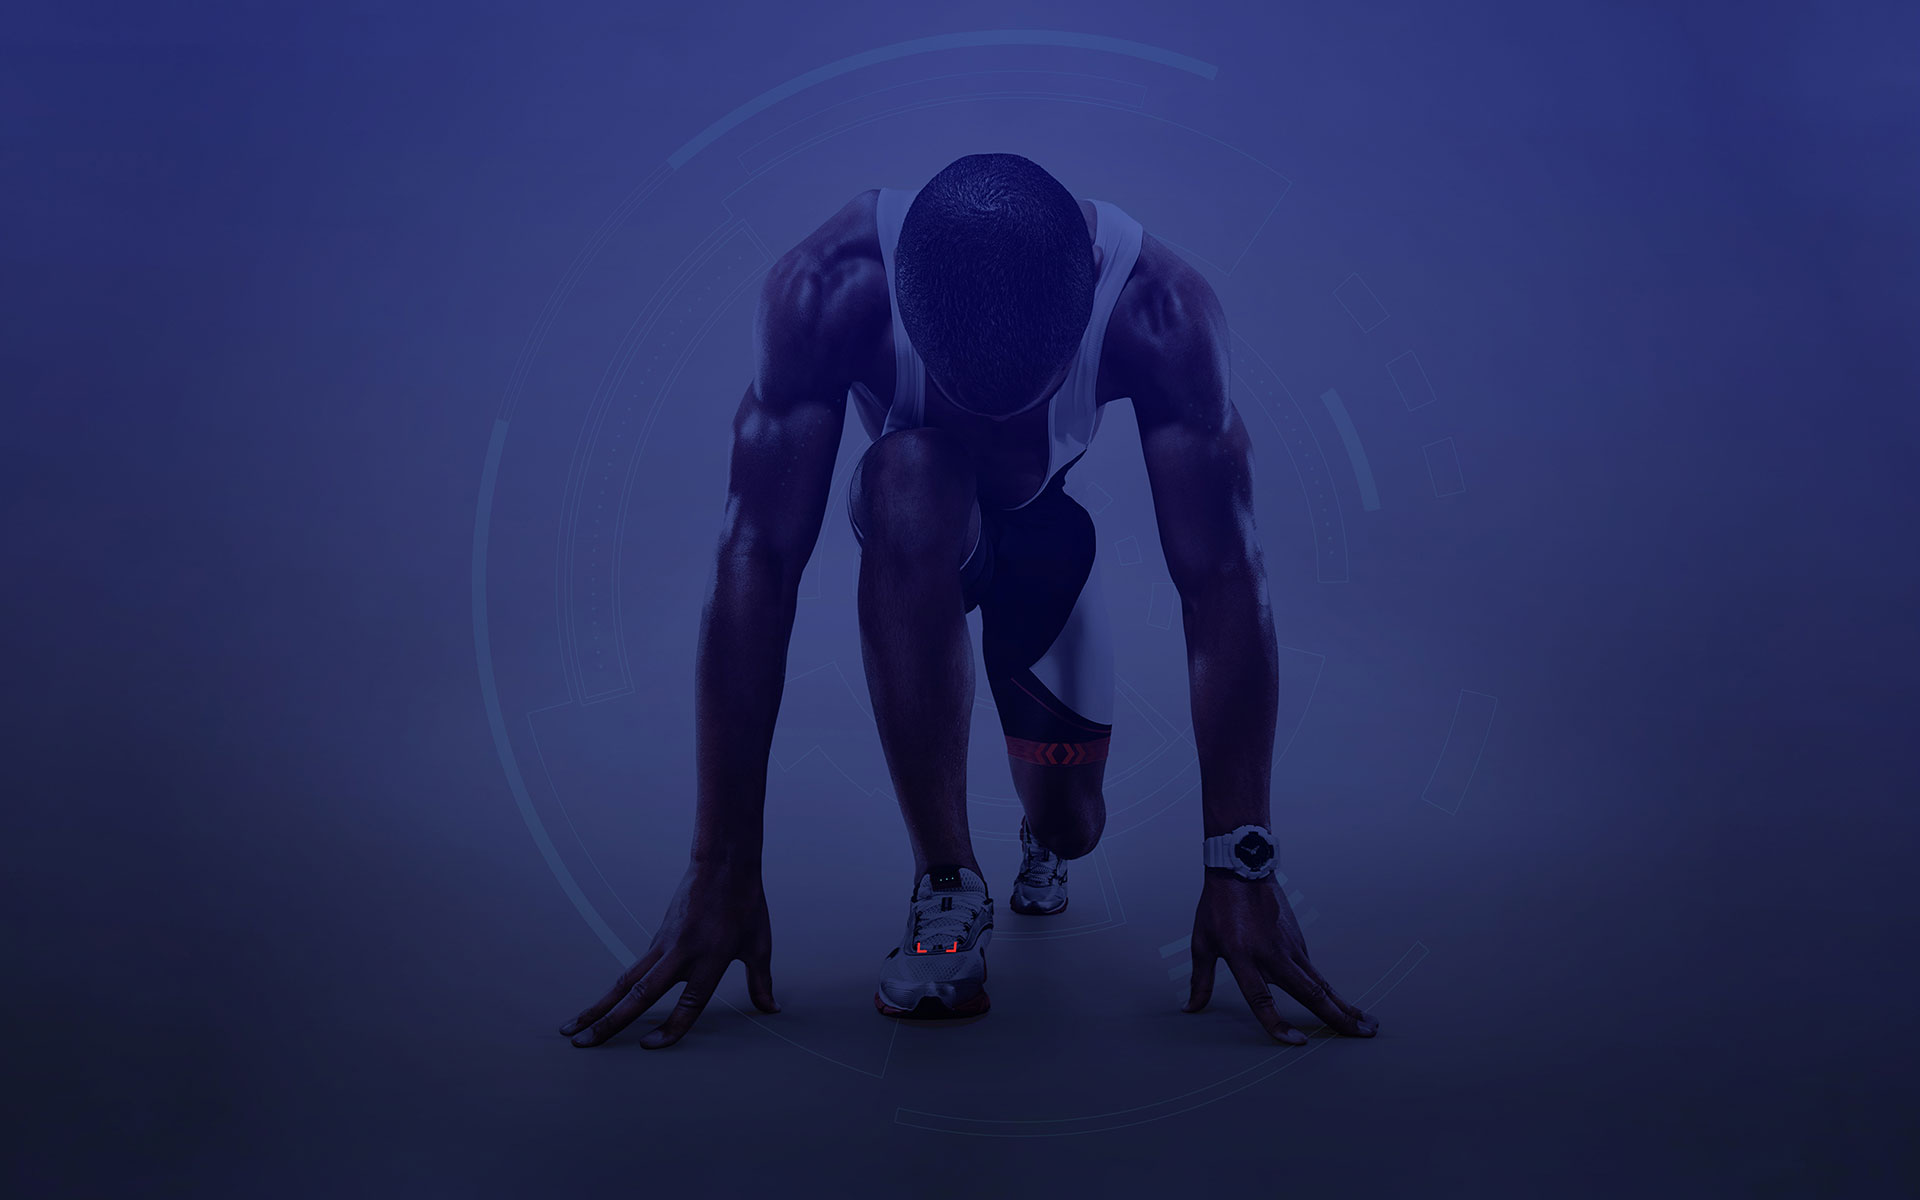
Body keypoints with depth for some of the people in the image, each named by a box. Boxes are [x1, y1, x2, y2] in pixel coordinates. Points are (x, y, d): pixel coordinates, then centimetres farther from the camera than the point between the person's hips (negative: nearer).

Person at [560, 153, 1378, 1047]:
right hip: (914, 534, -1)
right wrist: (720, 873, -40)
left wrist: (1241, 867, -38)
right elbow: (756, 562, -40)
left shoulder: (1156, 310, -36)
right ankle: (946, 890, -26)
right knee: (907, 476, -37)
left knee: (1072, 822, -3)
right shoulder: (829, 292, -37)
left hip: (1048, 538, 2)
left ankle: (1041, 846, 40)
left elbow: (1224, 579, -36)